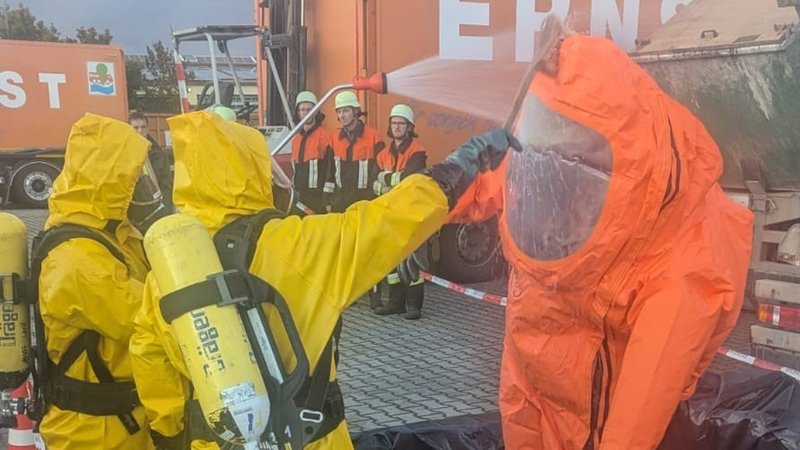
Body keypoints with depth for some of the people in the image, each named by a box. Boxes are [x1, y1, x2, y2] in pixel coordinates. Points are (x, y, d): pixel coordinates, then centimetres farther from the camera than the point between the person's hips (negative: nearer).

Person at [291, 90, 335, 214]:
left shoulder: (325, 136, -7)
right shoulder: (295, 140, 15)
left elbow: (331, 168, -12)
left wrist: (327, 198, -16)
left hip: (318, 195, -7)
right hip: (300, 196, 7)